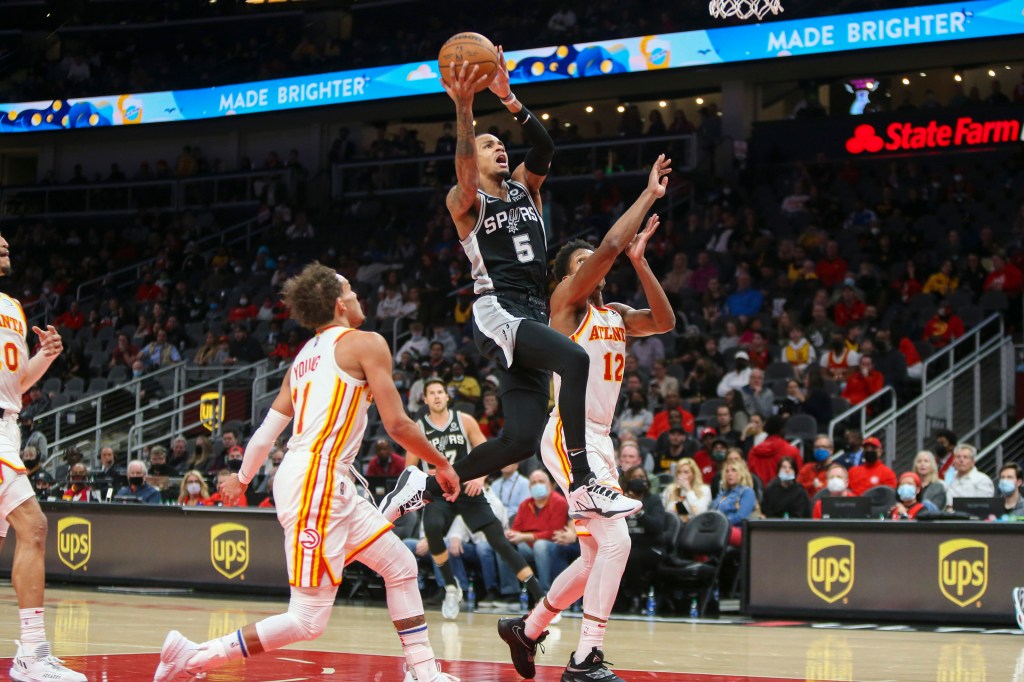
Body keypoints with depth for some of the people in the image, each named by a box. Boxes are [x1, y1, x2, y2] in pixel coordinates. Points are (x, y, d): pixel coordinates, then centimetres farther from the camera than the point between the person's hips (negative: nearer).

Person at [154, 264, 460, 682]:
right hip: (315, 480, -10)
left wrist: (242, 479, 35)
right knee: (308, 620, -10)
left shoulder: (305, 356, 19)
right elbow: (397, 424, -8)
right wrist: (442, 464, 6)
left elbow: (270, 427, 21)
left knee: (401, 566, 16)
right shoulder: (366, 344, -4)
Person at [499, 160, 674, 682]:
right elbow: (611, 244, -14)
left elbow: (665, 322, 4)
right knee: (615, 540, -20)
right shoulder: (566, 302, -3)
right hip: (569, 437, -9)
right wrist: (648, 196, -8)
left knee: (594, 557, 13)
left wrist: (639, 259, -1)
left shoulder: (616, 316, 19)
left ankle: (527, 629, 30)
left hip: (600, 441, 9)